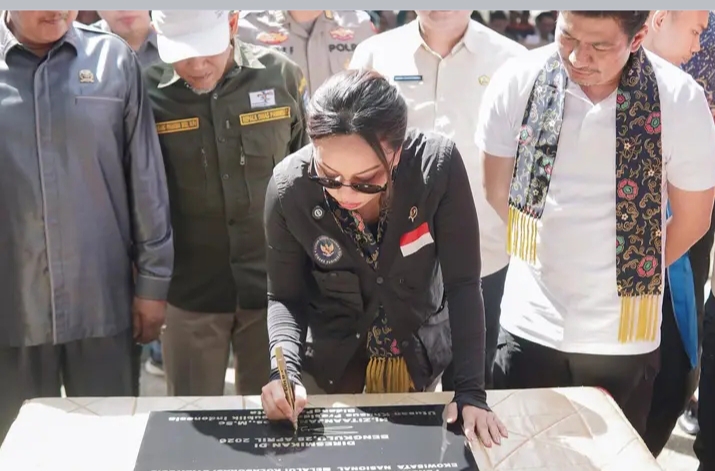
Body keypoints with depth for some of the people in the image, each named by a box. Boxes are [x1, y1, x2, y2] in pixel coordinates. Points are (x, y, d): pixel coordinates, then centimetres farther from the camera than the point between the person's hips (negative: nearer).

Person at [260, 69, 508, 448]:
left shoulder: (438, 165, -28)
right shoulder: (289, 188, -25)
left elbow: (462, 283, -21)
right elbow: (284, 297, -13)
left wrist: (470, 390, -24)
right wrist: (286, 369, -30)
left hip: (419, 358, 0)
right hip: (329, 362, 0)